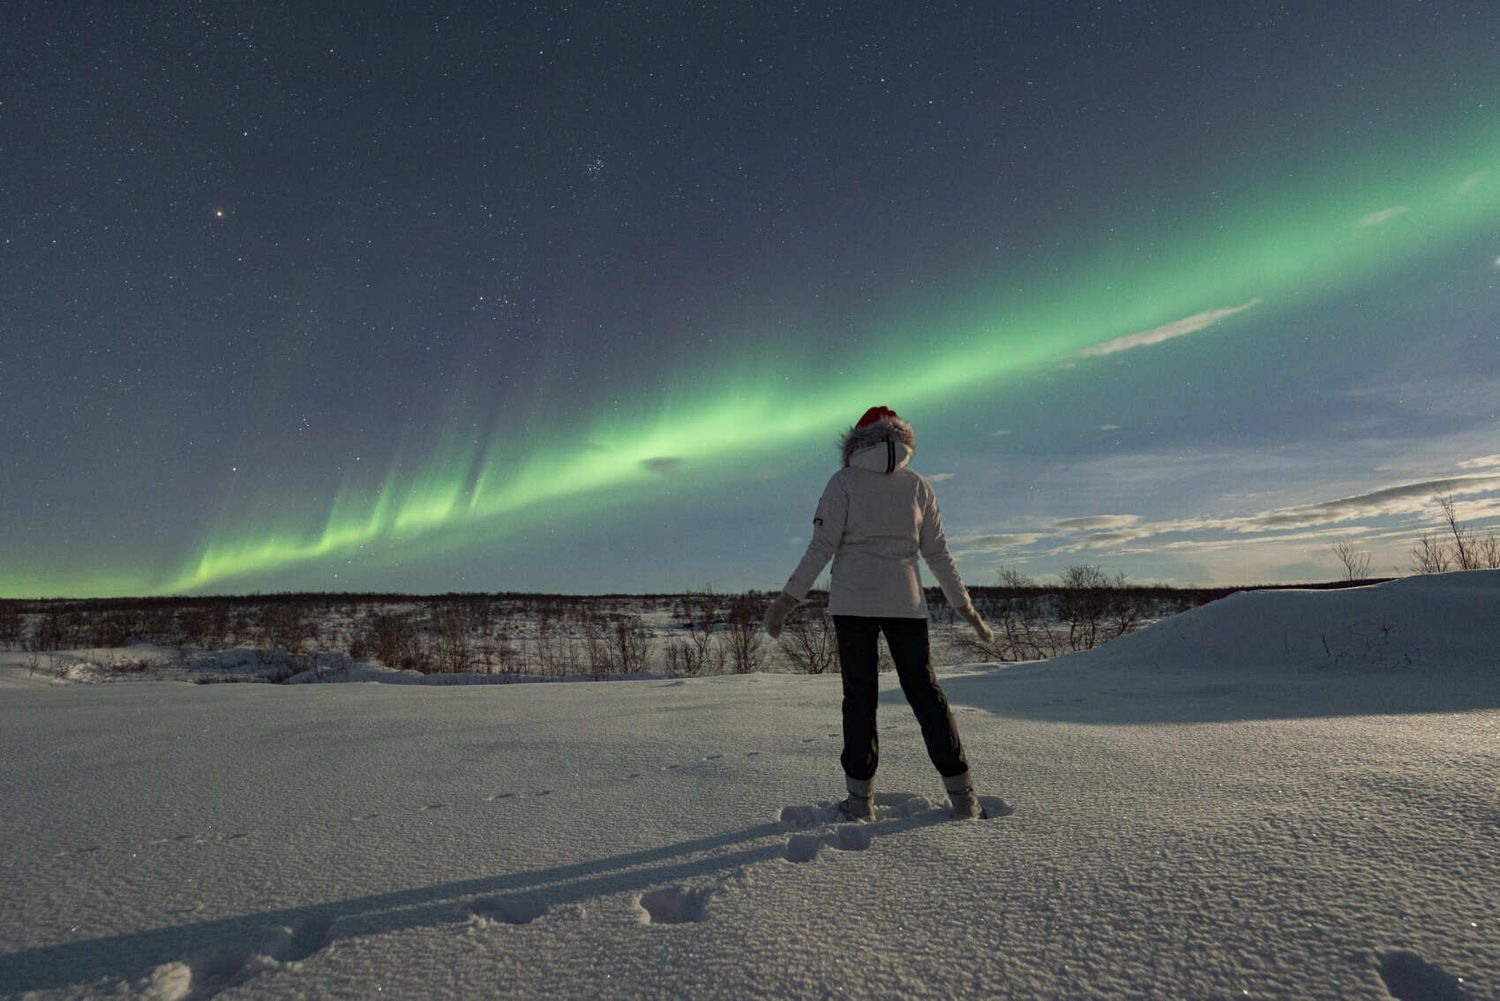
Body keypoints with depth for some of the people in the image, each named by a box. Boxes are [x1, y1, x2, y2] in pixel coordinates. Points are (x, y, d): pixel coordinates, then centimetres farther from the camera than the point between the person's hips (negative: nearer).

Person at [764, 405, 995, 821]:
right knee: (924, 691, 11)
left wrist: (787, 599, -7)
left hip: (853, 604, -2)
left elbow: (822, 546, -10)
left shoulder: (844, 482, -3)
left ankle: (860, 799, 9)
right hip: (906, 604, 2)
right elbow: (938, 554, 5)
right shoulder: (917, 485, 5)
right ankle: (962, 794, 13)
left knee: (860, 696, 5)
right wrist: (967, 608, 12)